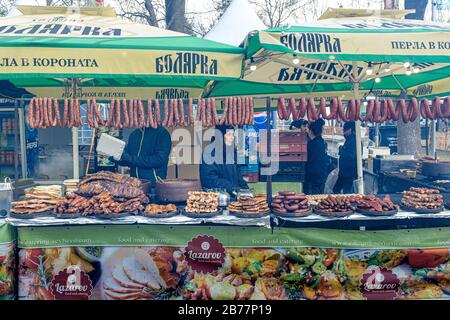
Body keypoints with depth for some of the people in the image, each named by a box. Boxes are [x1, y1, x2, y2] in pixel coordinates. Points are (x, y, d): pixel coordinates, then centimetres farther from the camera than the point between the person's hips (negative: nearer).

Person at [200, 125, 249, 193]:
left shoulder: (233, 151, 13)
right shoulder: (210, 152, -9)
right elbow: (210, 179, -15)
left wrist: (245, 186, 4)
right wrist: (231, 187, -19)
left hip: (235, 193, 6)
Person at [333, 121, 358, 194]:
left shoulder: (354, 140, -17)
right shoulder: (349, 139, 15)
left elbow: (351, 155, -27)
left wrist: (341, 150, -15)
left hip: (349, 172, -10)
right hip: (344, 172, 10)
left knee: (347, 192, -3)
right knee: (336, 190, 15)